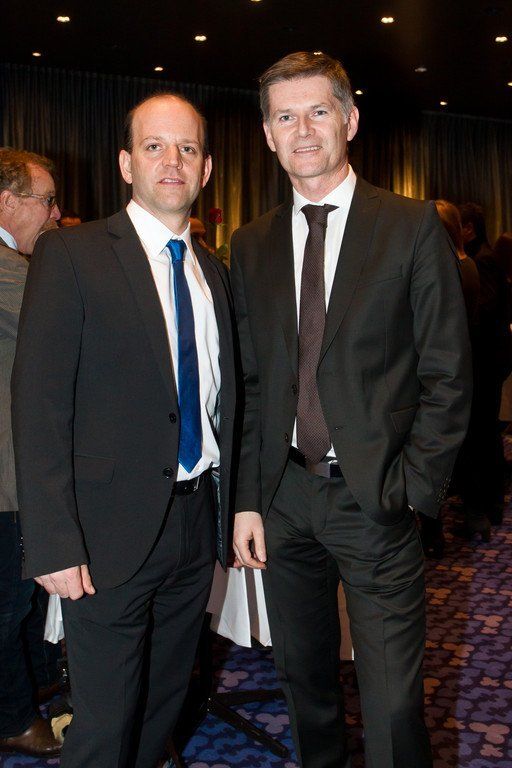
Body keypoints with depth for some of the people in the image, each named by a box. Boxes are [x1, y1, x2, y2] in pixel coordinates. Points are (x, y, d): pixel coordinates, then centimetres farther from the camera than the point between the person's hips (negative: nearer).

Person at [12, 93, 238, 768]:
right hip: (113, 533, -5)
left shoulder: (213, 273, 11)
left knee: (164, 707, 20)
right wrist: (54, 545, -16)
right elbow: (39, 407, -12)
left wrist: (230, 507, 8)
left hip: (198, 526, 6)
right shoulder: (71, 256, -8)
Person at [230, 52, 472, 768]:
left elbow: (447, 374, -4)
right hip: (283, 496, 4)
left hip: (375, 500, -3)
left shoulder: (413, 226, -3)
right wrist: (247, 498, 3)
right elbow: (249, 381, 9)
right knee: (305, 680, 19)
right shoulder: (252, 245, 8)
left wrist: (412, 489, -10)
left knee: (393, 706, 1)